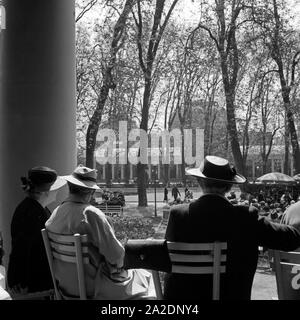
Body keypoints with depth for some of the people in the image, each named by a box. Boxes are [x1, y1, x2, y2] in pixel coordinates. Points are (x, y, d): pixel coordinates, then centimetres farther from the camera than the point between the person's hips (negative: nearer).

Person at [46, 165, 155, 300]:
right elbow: (116, 253, -21)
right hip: (91, 286, -7)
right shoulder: (91, 214, -25)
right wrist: (117, 266, 1)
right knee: (143, 277, 11)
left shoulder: (56, 213, -5)